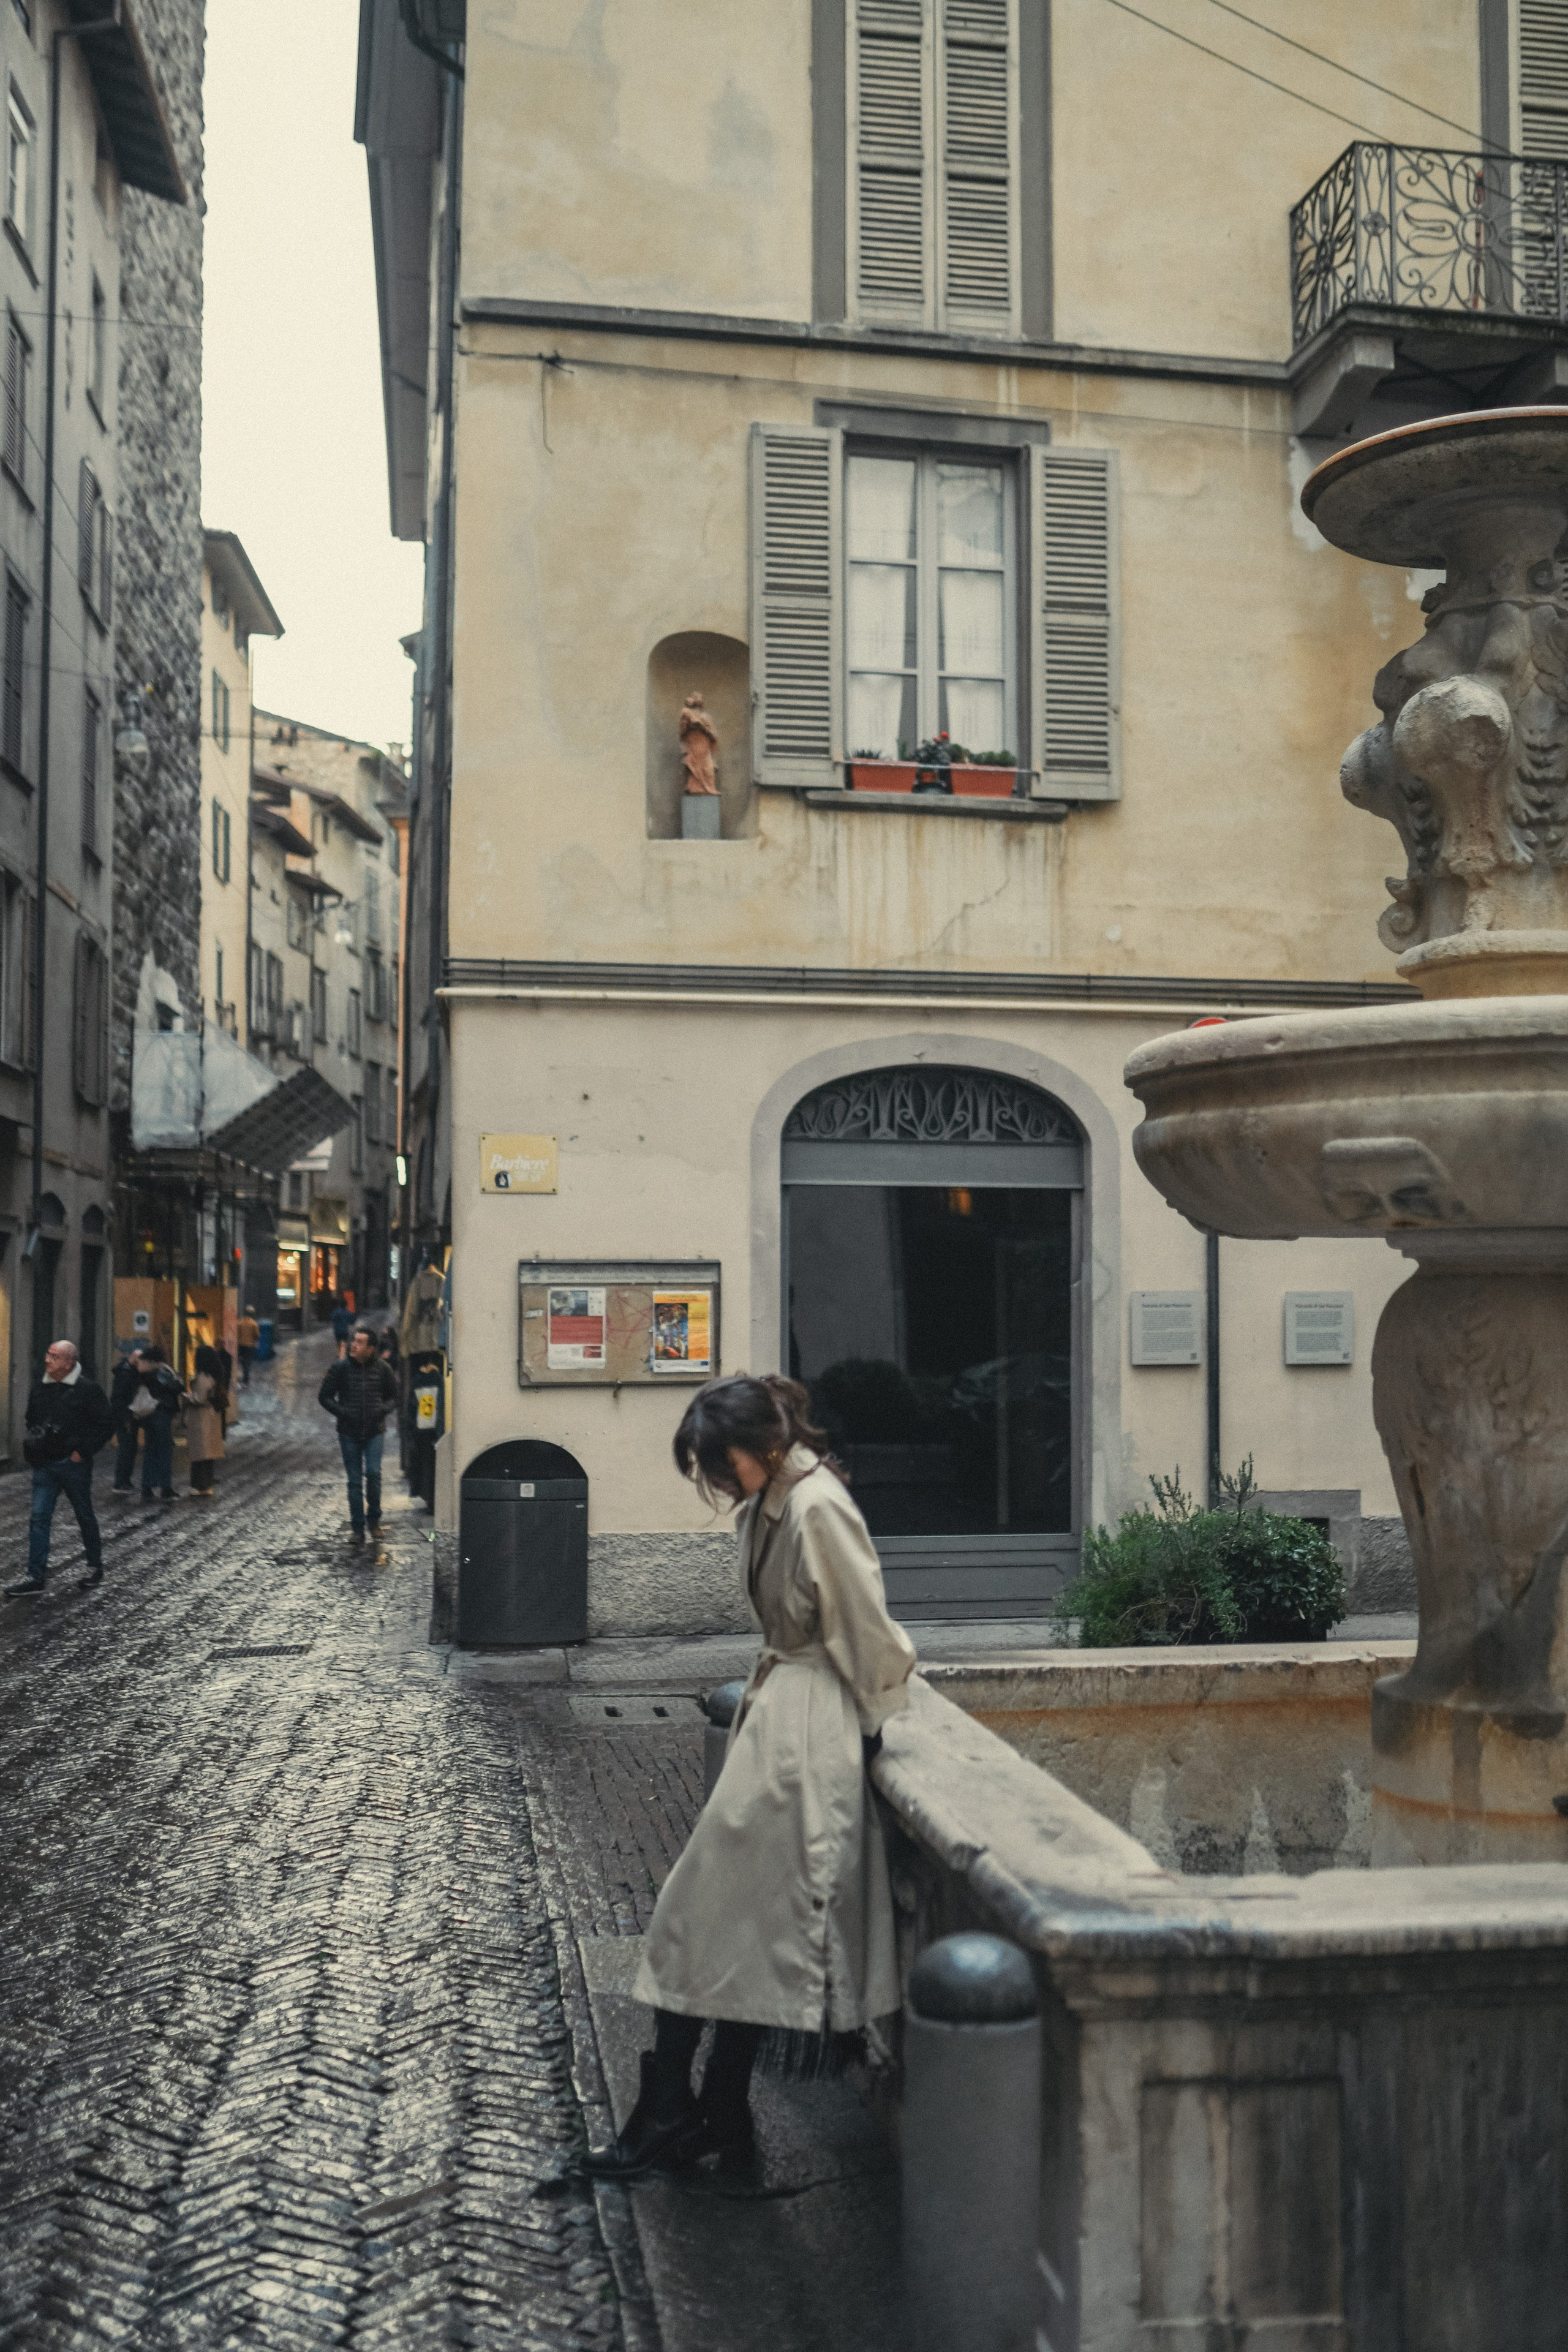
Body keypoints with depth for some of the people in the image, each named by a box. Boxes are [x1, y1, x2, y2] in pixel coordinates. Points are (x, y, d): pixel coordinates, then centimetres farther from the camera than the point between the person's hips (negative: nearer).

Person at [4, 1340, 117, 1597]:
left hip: (74, 1464, -4)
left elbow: (106, 1426, -8)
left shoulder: (88, 1390, -9)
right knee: (39, 1518, -2)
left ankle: (96, 1567, 25)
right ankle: (35, 1577, 0)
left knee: (85, 1516, 9)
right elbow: (31, 1422, 22)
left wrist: (82, 1452, -13)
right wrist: (33, 1446, 6)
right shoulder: (39, 1390, 7)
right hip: (44, 1465, 4)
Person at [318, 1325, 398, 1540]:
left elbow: (393, 1396, 14)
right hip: (349, 1433, 0)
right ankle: (357, 1527, 12)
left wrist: (383, 1409, -6)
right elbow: (324, 1396, 4)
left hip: (374, 1431, 0)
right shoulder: (341, 1368, -3)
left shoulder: (381, 1369, 0)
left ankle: (373, 1518, 7)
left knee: (373, 1473, -14)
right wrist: (342, 1412, -9)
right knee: (355, 1480, 4)